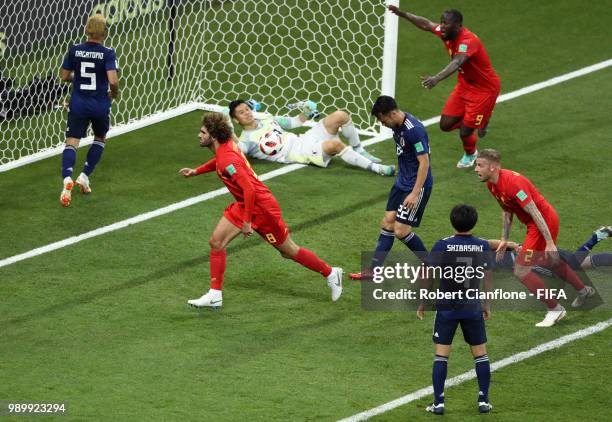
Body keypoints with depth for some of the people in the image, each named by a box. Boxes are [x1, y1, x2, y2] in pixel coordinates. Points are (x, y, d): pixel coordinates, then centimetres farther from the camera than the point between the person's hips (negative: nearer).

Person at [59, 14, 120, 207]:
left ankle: (67, 178, -31)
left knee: (72, 142, -5)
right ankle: (84, 176, 18)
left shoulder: (74, 50, -3)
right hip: (100, 105, -1)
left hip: (78, 104, 1)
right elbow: (113, 80, -20)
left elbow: (64, 76, 4)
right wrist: (114, 93, 1)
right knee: (100, 139, 26)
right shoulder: (107, 53, -11)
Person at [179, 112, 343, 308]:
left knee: (289, 251, 6)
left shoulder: (227, 159, -29)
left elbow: (249, 189, -33)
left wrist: (247, 222, -29)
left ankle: (330, 273, 24)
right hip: (244, 204, 9)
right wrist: (196, 171, 20)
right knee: (216, 242, 2)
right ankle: (215, 295, 4)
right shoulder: (226, 146, -1)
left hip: (261, 206, -9)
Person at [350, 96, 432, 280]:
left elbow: (424, 163, -24)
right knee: (388, 222, 7)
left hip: (417, 184, -9)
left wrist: (415, 194, -24)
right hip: (402, 182, 9)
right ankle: (375, 270, 11)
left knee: (401, 230, -7)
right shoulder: (397, 126, 3)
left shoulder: (414, 130, -25)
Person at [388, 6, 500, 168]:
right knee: (445, 124, 3)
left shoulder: (468, 41, -34)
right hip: (464, 84, 8)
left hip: (484, 89, -8)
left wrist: (436, 78, -66)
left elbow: (456, 63, -51)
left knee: (464, 132, -6)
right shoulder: (447, 33, -9)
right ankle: (479, 119, 31)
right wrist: (403, 14, 5)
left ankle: (470, 154, 30)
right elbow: (426, 24, 10)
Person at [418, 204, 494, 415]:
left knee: (441, 355, 4)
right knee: (480, 353, 13)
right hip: (473, 308, 2)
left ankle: (438, 403, 3)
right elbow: (488, 277, 1)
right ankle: (483, 401, 14)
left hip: (446, 308, -1)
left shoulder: (442, 246, -10)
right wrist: (487, 305, 13)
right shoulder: (483, 246, -4)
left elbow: (429, 277, -7)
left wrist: (422, 303, 4)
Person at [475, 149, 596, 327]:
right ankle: (584, 290, 52)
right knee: (549, 262, 31)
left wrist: (550, 242, -27)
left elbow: (535, 213, -28)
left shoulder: (512, 182, -29)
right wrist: (504, 239, 17)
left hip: (544, 223, -10)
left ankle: (555, 309, 0)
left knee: (521, 270, -11)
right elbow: (507, 210, 16)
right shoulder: (491, 184, 1)